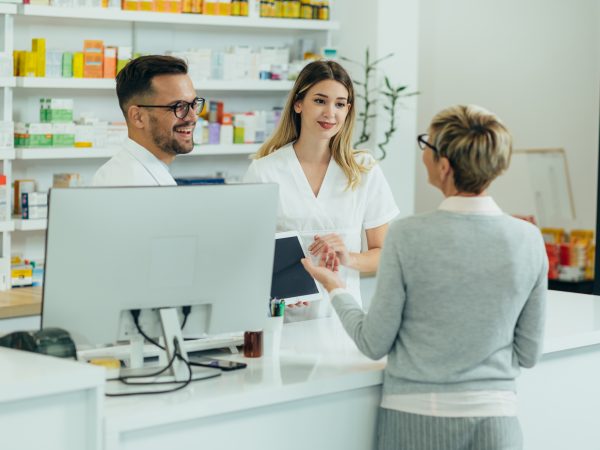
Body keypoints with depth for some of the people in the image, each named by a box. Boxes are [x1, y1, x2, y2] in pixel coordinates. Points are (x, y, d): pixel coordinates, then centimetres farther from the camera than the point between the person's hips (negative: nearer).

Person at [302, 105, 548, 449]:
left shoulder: (408, 237, -10)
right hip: (495, 417, 2)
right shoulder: (529, 240, -2)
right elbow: (528, 353, 6)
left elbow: (374, 344, -2)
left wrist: (336, 289, 13)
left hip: (417, 420, -2)